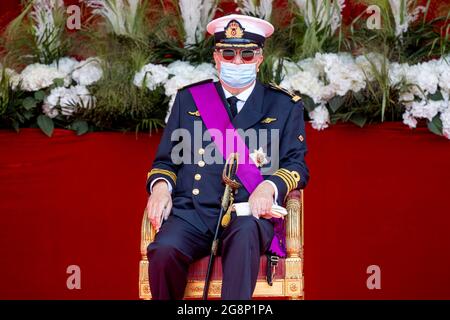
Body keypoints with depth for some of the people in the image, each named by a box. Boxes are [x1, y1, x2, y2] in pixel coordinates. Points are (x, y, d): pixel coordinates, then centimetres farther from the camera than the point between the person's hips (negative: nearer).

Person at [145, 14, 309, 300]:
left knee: (246, 232, -39)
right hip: (193, 212, 2)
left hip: (248, 214, -1)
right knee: (164, 250, -32)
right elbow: (166, 160, 20)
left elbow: (297, 166, 8)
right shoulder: (188, 99, 20)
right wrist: (160, 186, -4)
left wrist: (270, 187, -14)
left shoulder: (285, 107, 15)